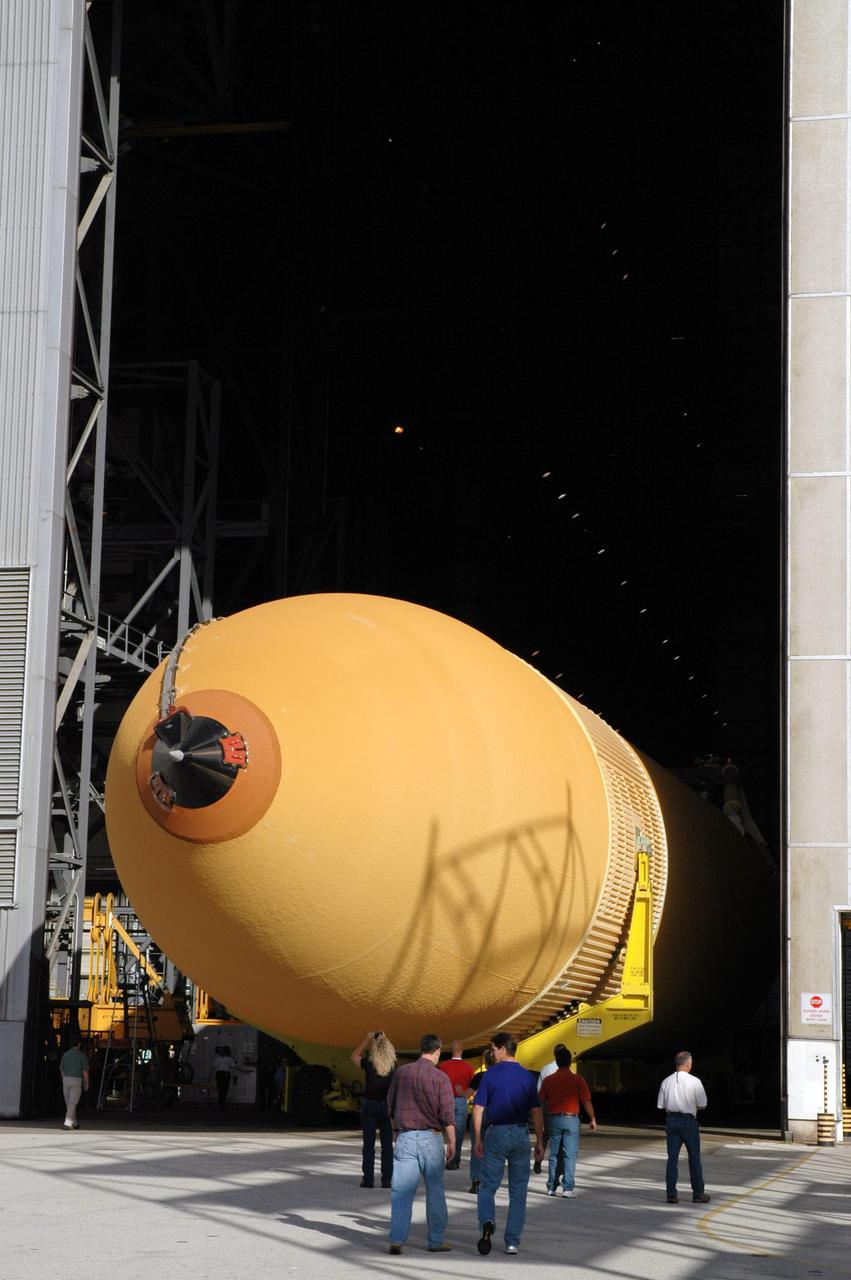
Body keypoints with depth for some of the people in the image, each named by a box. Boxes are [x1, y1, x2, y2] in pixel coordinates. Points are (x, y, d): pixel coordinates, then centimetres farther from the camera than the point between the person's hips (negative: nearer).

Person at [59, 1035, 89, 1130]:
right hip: (76, 1080, -4)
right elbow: (85, 1071, -7)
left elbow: (62, 1070, 11)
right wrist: (86, 1083, 4)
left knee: (69, 1103, 14)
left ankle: (74, 1123, 24)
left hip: (66, 1080, 4)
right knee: (72, 1103, -5)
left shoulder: (65, 1055, 7)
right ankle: (67, 1123, -16)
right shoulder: (82, 1055, -6)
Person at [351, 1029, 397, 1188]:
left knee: (368, 1144, 3)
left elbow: (354, 1056, 9)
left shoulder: (369, 1064, -10)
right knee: (387, 1144, 6)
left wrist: (367, 1039, 12)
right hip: (387, 1105, 2)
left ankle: (368, 1179, 2)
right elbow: (390, 1052, 20)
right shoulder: (393, 1065, -4)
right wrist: (384, 1039, 20)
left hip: (369, 1104, -2)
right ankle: (387, 1179, 5)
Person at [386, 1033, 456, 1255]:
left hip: (405, 1137, 2)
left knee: (401, 1191, 1)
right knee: (435, 1191, 10)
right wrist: (452, 1142, -3)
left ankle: (397, 1239, -10)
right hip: (431, 1137, -2)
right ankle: (436, 1240, 16)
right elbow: (447, 1113, -11)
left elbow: (390, 1106, 14)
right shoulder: (440, 1077, -8)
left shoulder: (401, 1072, 4)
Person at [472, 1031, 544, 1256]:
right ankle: (512, 1241, 8)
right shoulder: (527, 1077, 1)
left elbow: (478, 1109, -5)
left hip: (496, 1133, -1)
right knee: (518, 1191, 8)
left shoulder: (490, 1075, -4)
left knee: (487, 1186, 8)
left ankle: (487, 1222, -19)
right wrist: (539, 1142, 7)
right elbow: (536, 1112, 1)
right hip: (521, 1134, 2)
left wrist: (478, 1139, 3)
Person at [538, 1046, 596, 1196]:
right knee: (569, 1155, 0)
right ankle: (568, 1188, -4)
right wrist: (593, 1119, 4)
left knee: (554, 1155, 12)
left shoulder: (548, 1080, 2)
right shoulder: (577, 1080, -6)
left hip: (554, 1119, 3)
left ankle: (551, 1187, 15)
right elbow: (586, 1102, -7)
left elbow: (541, 1102, 5)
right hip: (571, 1119, -3)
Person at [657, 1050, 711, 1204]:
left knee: (672, 1157, 6)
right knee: (694, 1158, 7)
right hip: (688, 1121, -3)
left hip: (671, 1120, 3)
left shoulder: (666, 1081, 2)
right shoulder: (694, 1081, -9)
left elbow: (661, 1106, 6)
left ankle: (671, 1194, 4)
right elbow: (702, 1105, -6)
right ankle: (698, 1193, 11)